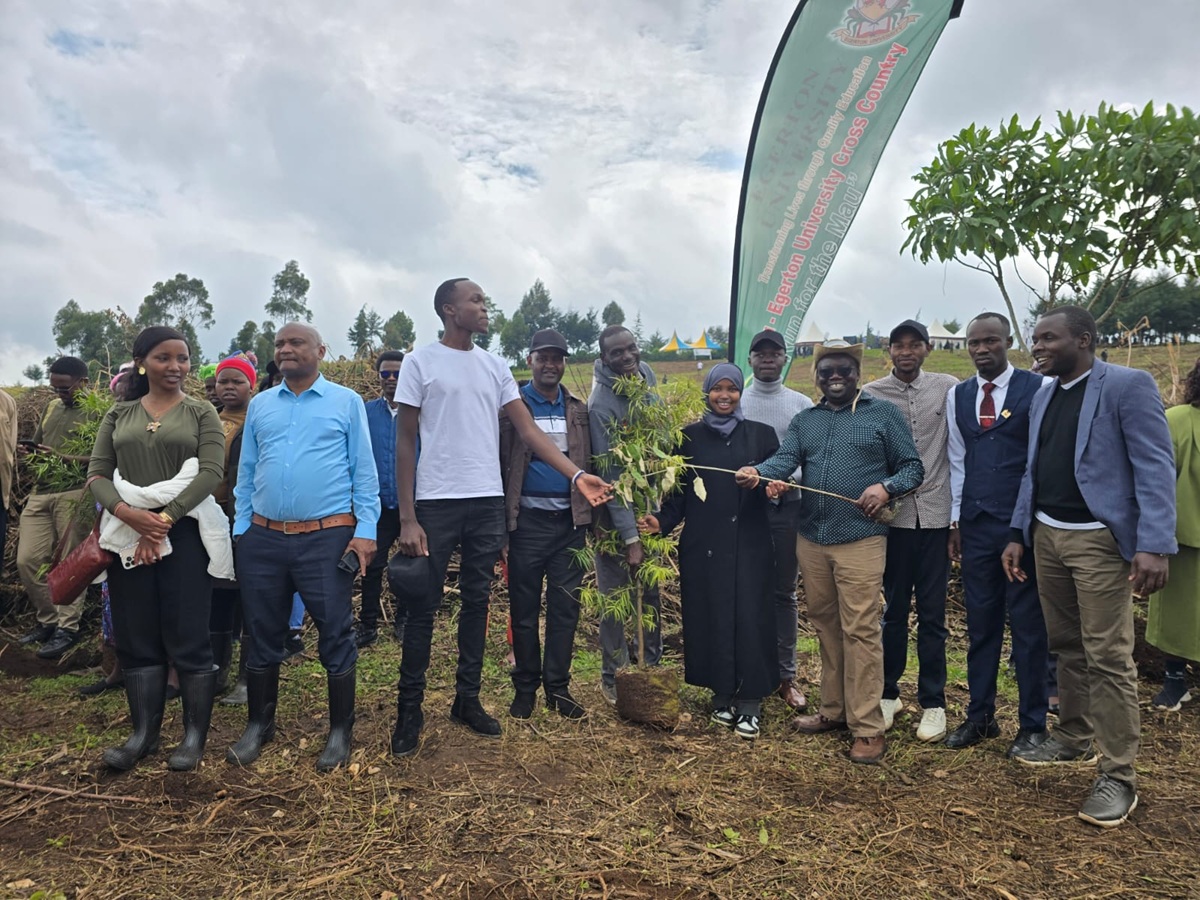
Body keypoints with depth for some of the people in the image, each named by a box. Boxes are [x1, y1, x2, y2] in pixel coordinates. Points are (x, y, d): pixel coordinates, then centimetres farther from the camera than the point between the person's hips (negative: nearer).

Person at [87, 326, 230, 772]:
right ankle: (143, 732, 19)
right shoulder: (119, 414, 12)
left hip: (185, 532, -3)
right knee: (136, 638, 7)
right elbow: (97, 473, 6)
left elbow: (211, 473, -8)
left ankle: (195, 733, 11)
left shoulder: (202, 413, 3)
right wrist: (128, 513, -13)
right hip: (129, 533, 3)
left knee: (187, 636, -1)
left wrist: (164, 519, -15)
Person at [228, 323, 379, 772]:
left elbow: (364, 472, 0)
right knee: (263, 634, 13)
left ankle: (340, 731, 17)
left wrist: (365, 531, -8)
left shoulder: (347, 402, 3)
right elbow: (246, 475, 15)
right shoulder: (259, 405, 14)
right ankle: (259, 724, 30)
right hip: (263, 537, 4)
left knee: (335, 634, 2)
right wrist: (241, 531, 8)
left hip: (327, 537, -4)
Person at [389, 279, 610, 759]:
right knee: (423, 607, 3)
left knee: (476, 603, 12)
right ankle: (409, 709, 17)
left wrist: (577, 475, -6)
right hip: (436, 503, -4)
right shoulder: (421, 361, -1)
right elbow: (404, 442, -2)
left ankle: (467, 700, 26)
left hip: (487, 503, 4)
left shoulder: (495, 366, 10)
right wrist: (407, 518, -8)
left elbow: (528, 430, 6)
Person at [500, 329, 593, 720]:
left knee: (565, 607, 7)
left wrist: (592, 516, 6)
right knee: (524, 607, 7)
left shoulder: (579, 410, 11)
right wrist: (500, 520, -8)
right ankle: (525, 687, 20)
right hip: (528, 521, -3)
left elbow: (589, 465, 13)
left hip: (570, 522, 3)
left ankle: (558, 686, 19)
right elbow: (499, 463, -2)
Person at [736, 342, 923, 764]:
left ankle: (867, 727, 3)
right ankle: (834, 710, 25)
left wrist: (886, 487, -17)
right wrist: (757, 472, -24)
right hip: (811, 538, 5)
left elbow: (913, 467, 3)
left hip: (860, 538, -4)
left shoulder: (883, 413, 4)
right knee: (825, 626, 13)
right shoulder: (804, 420, 14)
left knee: (860, 630, -5)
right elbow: (785, 459, -3)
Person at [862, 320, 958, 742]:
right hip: (892, 515, 0)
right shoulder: (870, 395, 1)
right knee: (894, 608, 10)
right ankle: (889, 693, 24)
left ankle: (933, 702, 18)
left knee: (932, 612, 6)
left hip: (936, 513, 0)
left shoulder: (948, 389, 3)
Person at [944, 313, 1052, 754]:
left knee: (1028, 625, 5)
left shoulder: (1037, 389, -5)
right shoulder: (957, 396, 10)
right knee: (980, 622, 11)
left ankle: (1033, 724, 20)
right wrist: (955, 521, 11)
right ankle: (979, 716, 23)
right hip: (975, 525, 4)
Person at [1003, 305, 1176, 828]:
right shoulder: (1043, 395, 13)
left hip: (1099, 540, -7)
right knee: (1067, 647, 17)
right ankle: (1073, 740, 32)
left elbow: (1155, 468, -14)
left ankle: (1118, 777, 8)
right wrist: (1018, 534, 11)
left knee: (1107, 658, -4)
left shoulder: (1128, 386, -9)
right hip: (1047, 535, 7)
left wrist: (1153, 545, -22)